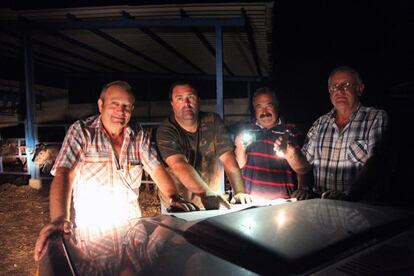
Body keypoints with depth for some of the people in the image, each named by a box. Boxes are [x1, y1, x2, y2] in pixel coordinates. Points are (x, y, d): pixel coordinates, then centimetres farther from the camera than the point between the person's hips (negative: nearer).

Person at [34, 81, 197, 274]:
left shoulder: (139, 137, 3)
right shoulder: (81, 131, -8)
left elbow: (157, 169, -2)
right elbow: (64, 174, -18)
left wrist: (174, 197, -20)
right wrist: (59, 218, -32)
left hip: (130, 224, 3)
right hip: (90, 229, -2)